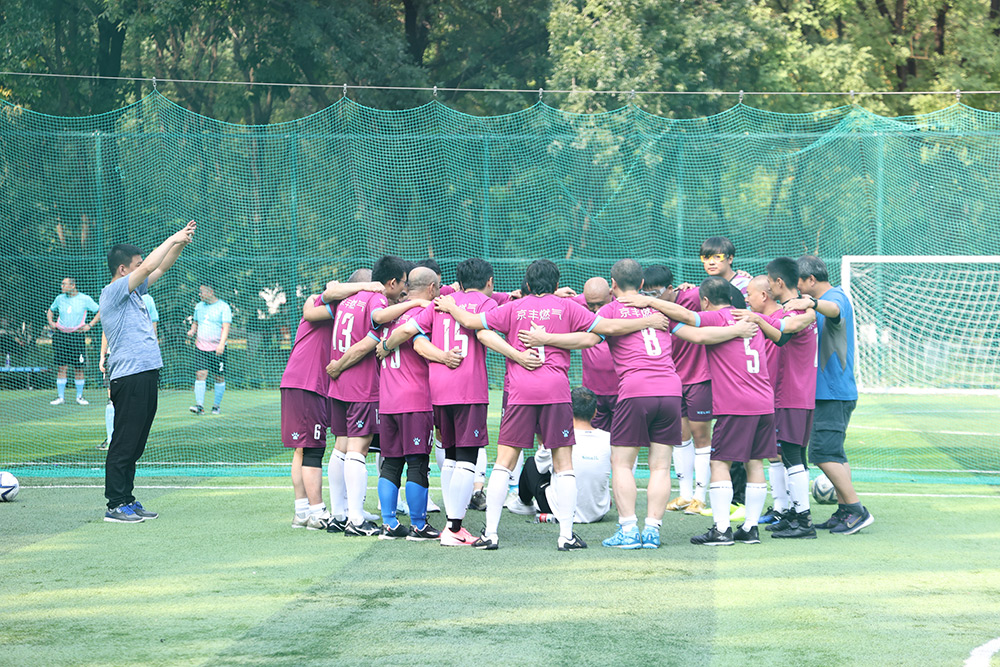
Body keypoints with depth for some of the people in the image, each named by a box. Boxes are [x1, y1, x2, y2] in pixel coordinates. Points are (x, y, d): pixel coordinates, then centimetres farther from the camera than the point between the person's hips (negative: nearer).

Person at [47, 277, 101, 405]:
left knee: (79, 368, 0)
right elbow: (50, 310, 26)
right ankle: (60, 397, 5)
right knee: (62, 368, -1)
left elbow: (100, 312, 3)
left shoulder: (85, 299, -2)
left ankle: (79, 396, 12)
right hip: (60, 335, 2)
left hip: (77, 336, -2)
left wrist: (90, 325, -5)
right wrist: (50, 322, 8)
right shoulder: (60, 298, 8)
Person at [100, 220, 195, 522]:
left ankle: (127, 500, 16)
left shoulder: (133, 291, 18)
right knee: (124, 444, -7)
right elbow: (148, 267, -14)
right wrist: (173, 239, -5)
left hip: (146, 375, 9)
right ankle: (115, 505, -5)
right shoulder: (113, 293, -7)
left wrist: (181, 243, 13)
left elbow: (160, 268, 25)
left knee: (135, 445, 11)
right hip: (129, 376, -9)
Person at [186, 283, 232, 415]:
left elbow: (226, 327, -13)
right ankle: (199, 405, -16)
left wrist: (221, 344, -26)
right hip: (200, 347, 4)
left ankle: (217, 405, 16)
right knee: (200, 374, -10)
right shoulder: (199, 306, 13)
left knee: (219, 377, 3)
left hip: (217, 349, -4)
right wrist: (192, 330, 5)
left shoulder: (223, 307, -5)